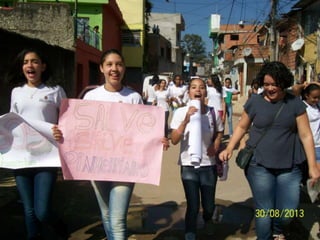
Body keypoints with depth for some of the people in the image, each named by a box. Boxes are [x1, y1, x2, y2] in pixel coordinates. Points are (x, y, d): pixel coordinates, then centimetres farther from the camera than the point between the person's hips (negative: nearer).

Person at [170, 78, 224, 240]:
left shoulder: (213, 114, -4)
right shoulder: (180, 112, -10)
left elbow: (219, 132, 15)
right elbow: (174, 140, -16)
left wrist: (216, 145, -4)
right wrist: (185, 121, -27)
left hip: (208, 165, 2)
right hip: (188, 166, -2)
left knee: (209, 206, 14)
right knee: (193, 206, -5)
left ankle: (207, 220, 51)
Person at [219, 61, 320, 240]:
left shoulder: (295, 103, -1)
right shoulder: (254, 102, -2)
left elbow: (306, 135, 0)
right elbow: (242, 127, 9)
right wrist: (229, 148, -4)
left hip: (289, 167, 1)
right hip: (259, 166, -1)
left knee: (289, 212, 4)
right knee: (264, 211, 2)